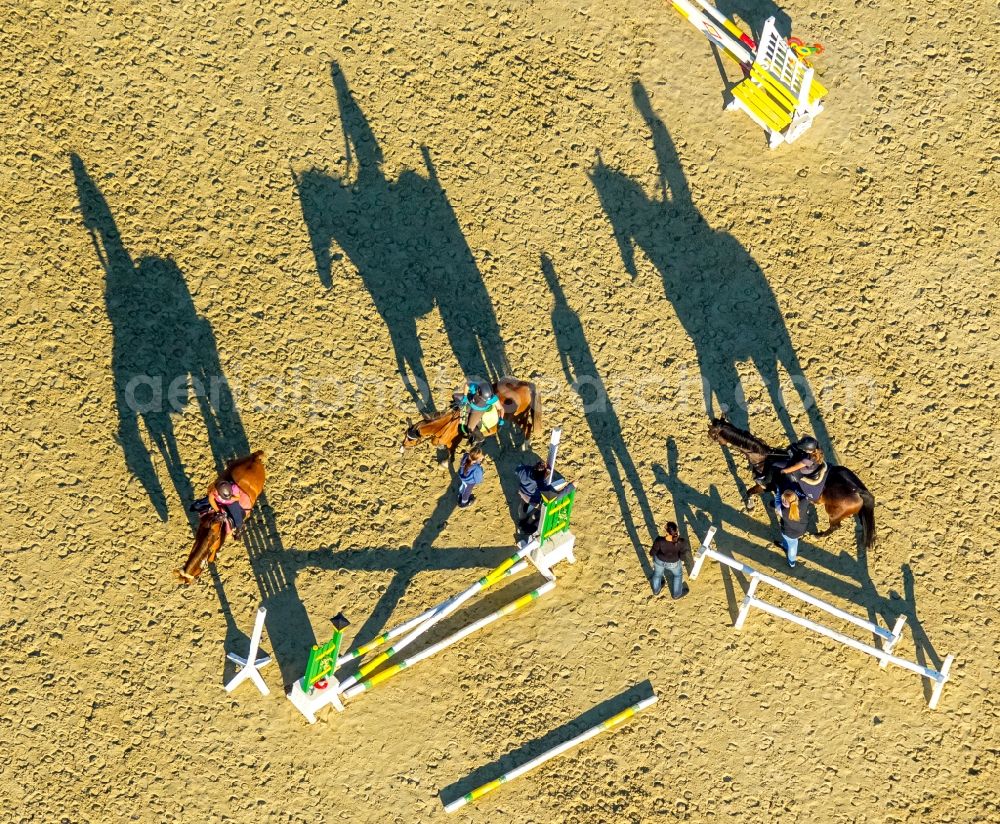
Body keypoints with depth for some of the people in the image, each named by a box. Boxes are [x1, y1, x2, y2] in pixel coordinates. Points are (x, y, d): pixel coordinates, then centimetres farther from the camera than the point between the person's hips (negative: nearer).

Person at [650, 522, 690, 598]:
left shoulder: (659, 541, -38)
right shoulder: (681, 542, -36)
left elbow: (652, 553, -21)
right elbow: (682, 555, -17)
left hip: (659, 560, 0)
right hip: (673, 563, 0)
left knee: (658, 573, 32)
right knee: (678, 574, 32)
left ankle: (656, 590, 58)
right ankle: (676, 594, 52)